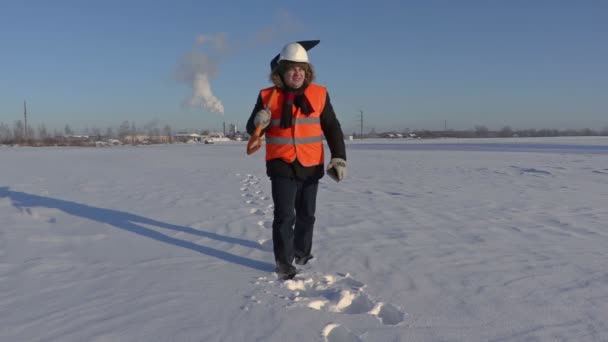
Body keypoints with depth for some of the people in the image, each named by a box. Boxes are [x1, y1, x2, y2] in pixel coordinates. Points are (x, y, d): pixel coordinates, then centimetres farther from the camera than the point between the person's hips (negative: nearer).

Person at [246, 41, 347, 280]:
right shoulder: (268, 96, -4)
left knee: (306, 214, 15)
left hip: (310, 166, 2)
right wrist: (259, 122, -21)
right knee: (285, 215, -6)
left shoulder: (319, 94, -2)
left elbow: (332, 128, 2)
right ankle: (284, 262, 6)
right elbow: (252, 129, 3)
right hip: (281, 165, -2)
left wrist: (339, 158, -7)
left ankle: (302, 253, 35)